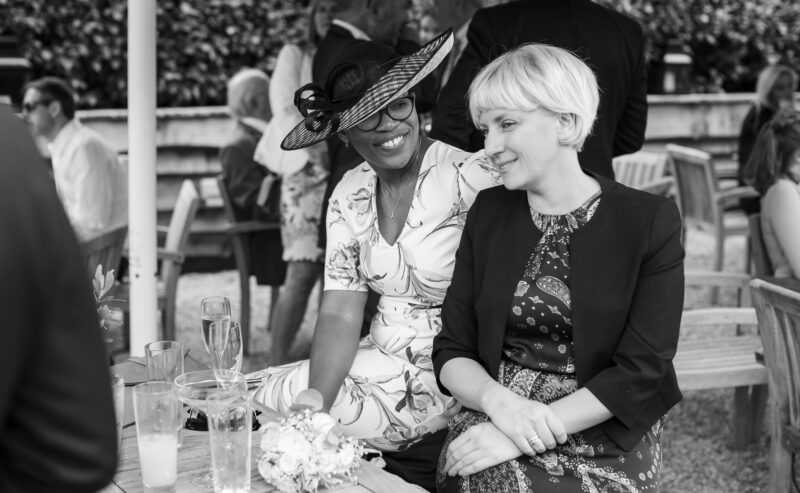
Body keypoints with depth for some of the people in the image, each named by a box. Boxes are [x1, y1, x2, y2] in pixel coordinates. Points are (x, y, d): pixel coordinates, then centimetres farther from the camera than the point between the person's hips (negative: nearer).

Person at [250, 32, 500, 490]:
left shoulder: (473, 178, -14)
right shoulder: (349, 196, 3)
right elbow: (340, 314, -2)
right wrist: (316, 399, -19)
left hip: (453, 378, -5)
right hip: (379, 362, 5)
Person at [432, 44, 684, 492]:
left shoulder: (650, 221, -5)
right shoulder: (489, 212, 7)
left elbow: (641, 371, -10)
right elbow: (452, 352, 6)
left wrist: (531, 430, -19)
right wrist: (498, 401, -16)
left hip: (604, 442, -2)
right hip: (493, 423, 2)